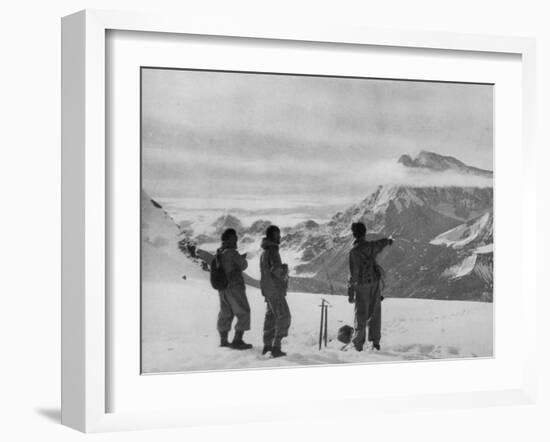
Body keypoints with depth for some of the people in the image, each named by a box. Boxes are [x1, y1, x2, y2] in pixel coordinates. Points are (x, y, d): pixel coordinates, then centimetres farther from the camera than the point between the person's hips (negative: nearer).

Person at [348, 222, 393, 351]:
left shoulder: (354, 251, -17)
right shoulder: (372, 246, -1)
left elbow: (353, 274, -19)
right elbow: (381, 243, 24)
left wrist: (351, 292, -14)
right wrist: (388, 240, 49)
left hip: (362, 285, -4)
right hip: (375, 282, 4)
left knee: (361, 314, 3)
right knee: (375, 312, 13)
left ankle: (358, 344, 8)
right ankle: (375, 341, 17)